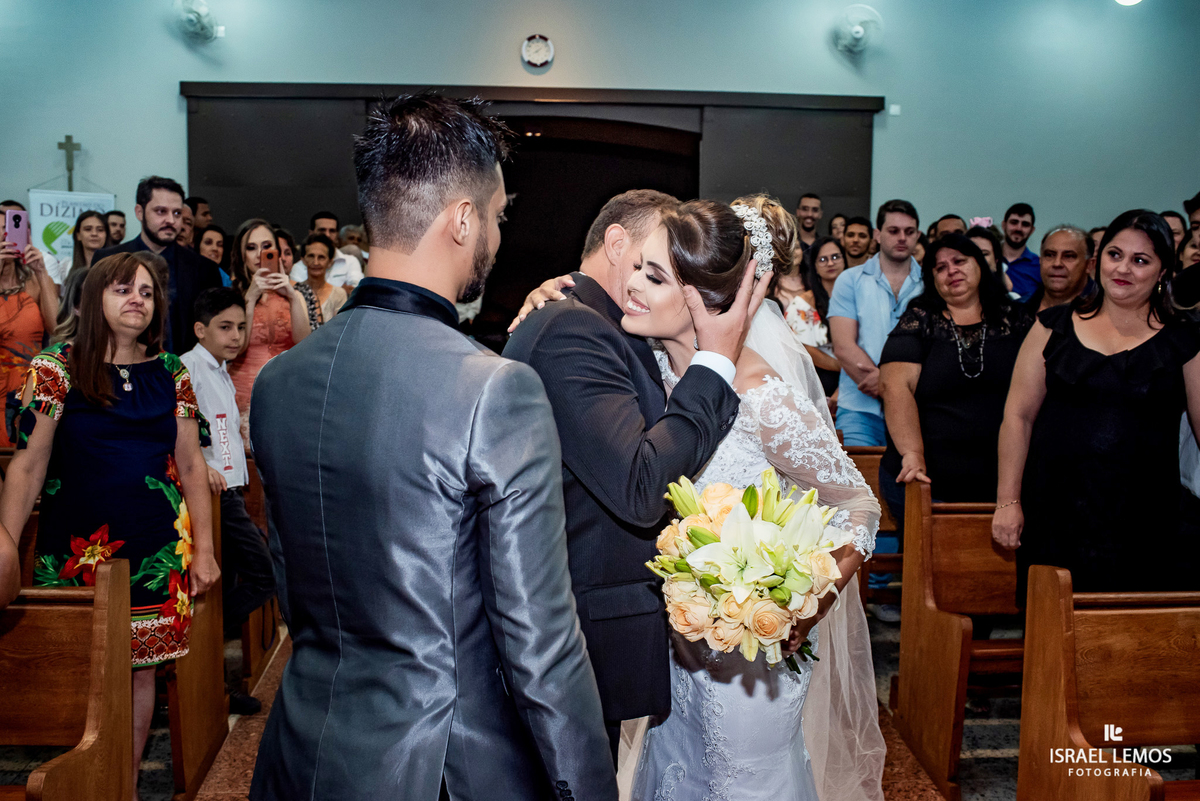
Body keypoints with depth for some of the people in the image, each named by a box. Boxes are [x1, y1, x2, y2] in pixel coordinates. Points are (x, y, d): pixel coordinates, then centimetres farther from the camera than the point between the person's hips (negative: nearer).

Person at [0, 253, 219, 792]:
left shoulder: (171, 375, 7)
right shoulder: (56, 371, -1)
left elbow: (190, 467, 8)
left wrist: (203, 549, 6)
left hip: (158, 554, 2)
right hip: (77, 553, -2)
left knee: (142, 667, 8)